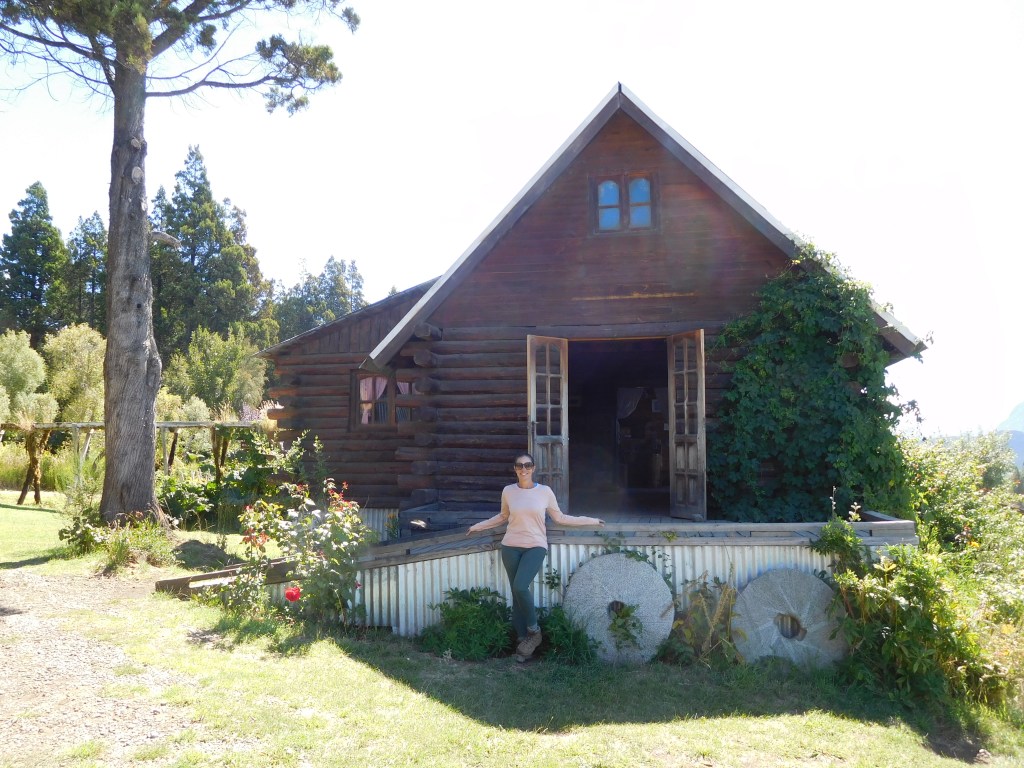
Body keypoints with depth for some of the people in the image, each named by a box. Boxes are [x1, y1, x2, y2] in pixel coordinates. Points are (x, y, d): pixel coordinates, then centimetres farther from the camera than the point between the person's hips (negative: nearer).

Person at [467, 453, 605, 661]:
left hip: (535, 547, -3)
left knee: (520, 587, -22)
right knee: (516, 592, 4)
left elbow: (560, 518, 10)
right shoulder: (508, 491, 2)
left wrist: (590, 521, 9)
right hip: (511, 547, 3)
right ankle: (523, 638, 17)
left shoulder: (545, 491, -2)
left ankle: (533, 631, 0)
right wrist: (479, 526, 22)